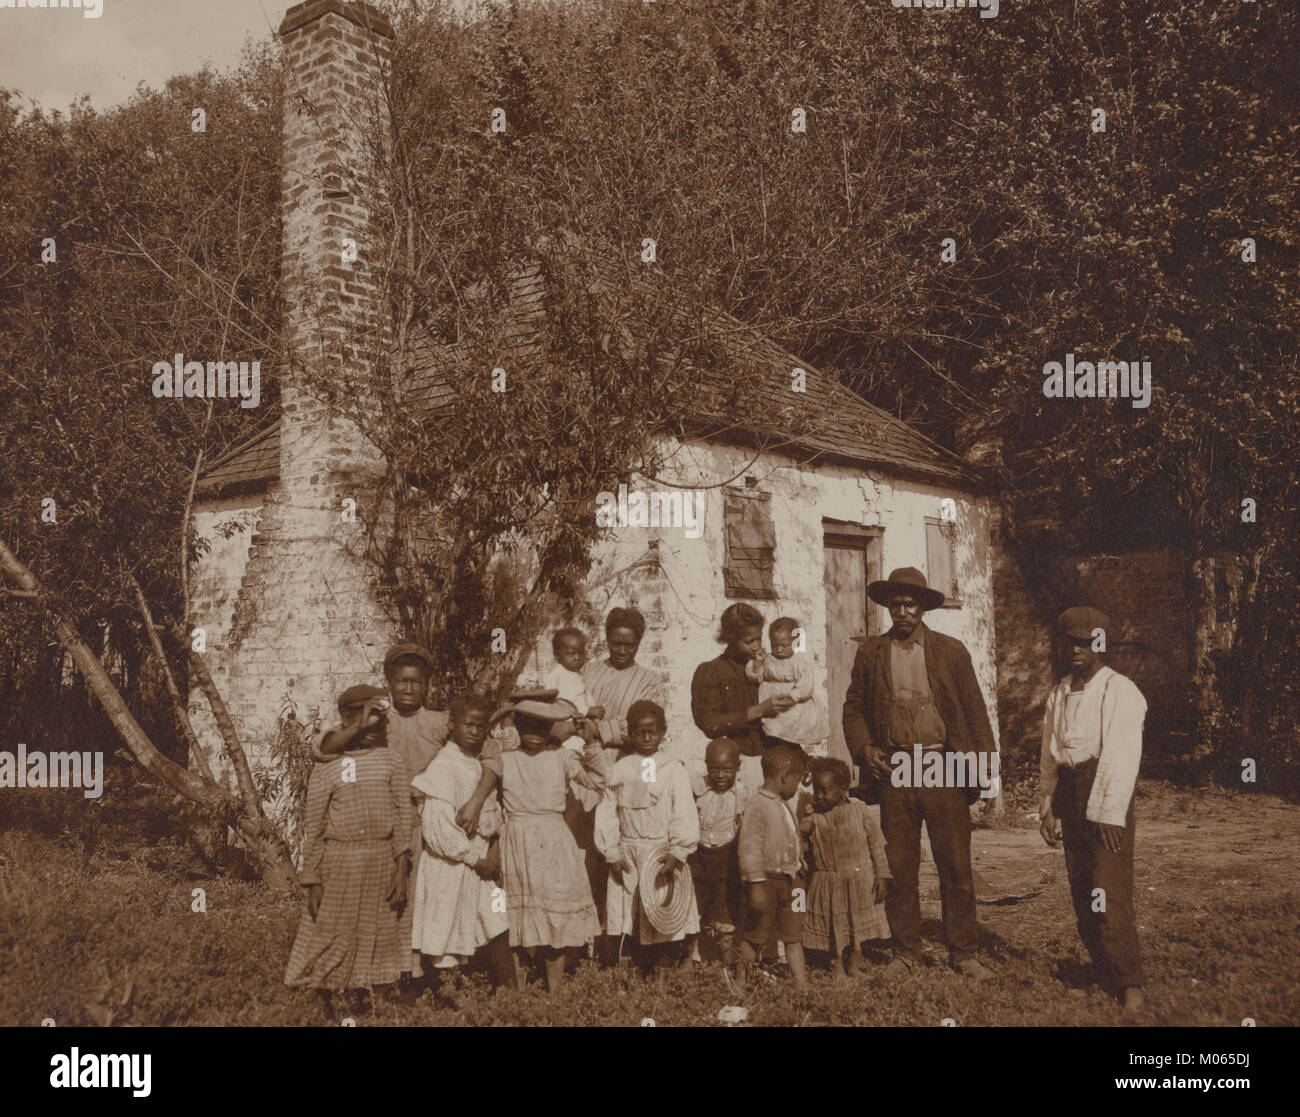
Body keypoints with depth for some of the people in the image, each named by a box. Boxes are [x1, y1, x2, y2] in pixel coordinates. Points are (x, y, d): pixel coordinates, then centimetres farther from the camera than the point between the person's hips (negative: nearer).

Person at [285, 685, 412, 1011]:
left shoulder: (392, 761, 4)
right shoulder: (325, 766, 1)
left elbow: (404, 818, 3)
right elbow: (313, 827, 2)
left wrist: (401, 871, -4)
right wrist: (312, 881, -2)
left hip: (382, 860, 1)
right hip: (339, 860, -1)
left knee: (379, 938, 7)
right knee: (332, 938, 2)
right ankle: (325, 1007, 18)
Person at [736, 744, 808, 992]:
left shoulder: (784, 805, 12)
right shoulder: (757, 806, -18)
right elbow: (749, 848, -22)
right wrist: (757, 884, -25)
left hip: (786, 879, 9)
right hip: (765, 880, -8)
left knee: (794, 933, 10)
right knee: (756, 935, 2)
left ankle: (801, 983, 16)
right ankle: (740, 978, 16)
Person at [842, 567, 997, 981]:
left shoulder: (952, 651, 6)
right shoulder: (869, 652, 9)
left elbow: (974, 710, 6)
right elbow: (853, 708, 13)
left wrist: (983, 760, -4)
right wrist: (863, 748, -3)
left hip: (944, 770, -1)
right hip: (893, 772, 1)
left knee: (957, 868, 3)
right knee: (900, 869, 7)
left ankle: (963, 953, 16)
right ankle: (905, 952, 19)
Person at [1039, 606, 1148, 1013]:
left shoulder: (1119, 690, -6)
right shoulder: (1059, 694, 14)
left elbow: (1122, 755, -14)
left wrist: (1110, 813, -19)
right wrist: (1048, 807, 14)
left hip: (1108, 797, -6)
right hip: (1069, 796, 6)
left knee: (1109, 892, -9)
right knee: (1081, 893, 8)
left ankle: (1131, 985, 1)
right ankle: (1105, 975, 19)